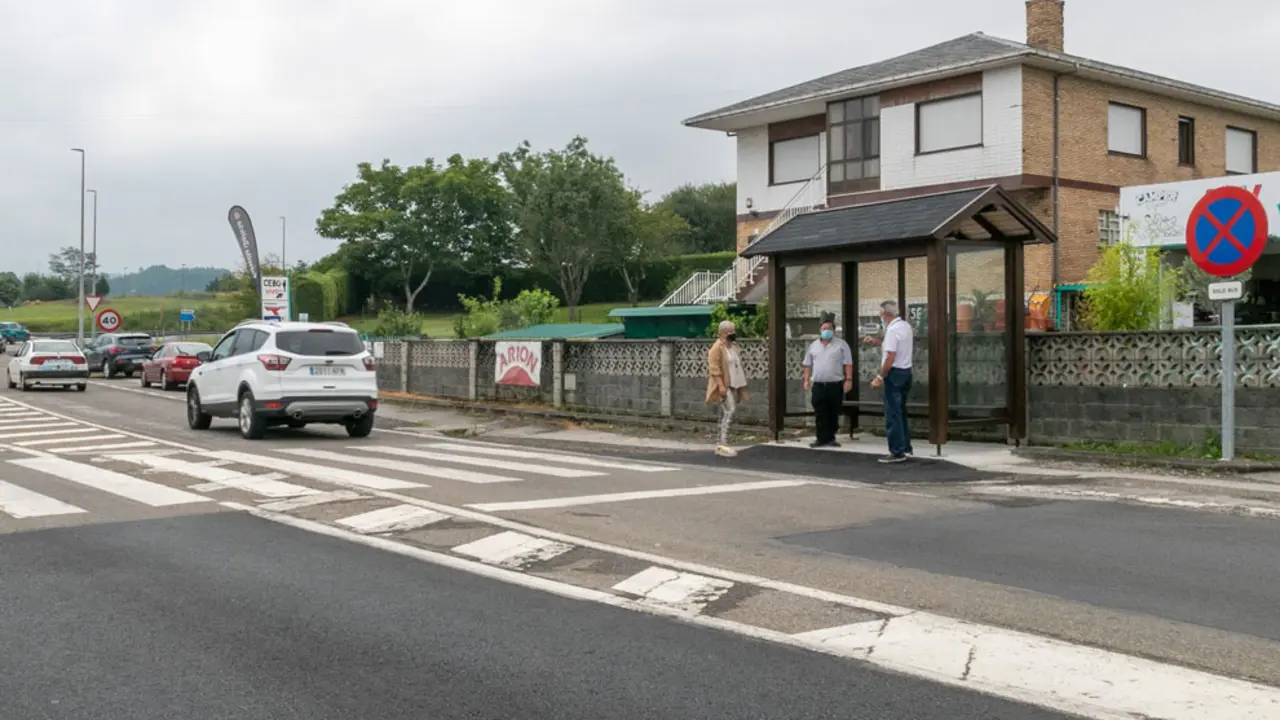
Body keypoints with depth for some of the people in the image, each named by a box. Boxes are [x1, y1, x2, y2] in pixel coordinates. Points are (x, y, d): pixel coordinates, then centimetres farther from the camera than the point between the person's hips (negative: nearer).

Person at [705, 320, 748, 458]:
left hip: (733, 385, 9)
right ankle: (723, 445, -20)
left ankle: (721, 446, 14)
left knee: (725, 414, 10)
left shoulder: (733, 345, 15)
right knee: (730, 411, -19)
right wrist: (721, 385, -24)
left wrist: (741, 384, 18)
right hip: (724, 386, -9)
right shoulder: (717, 347, -12)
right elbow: (714, 368, -18)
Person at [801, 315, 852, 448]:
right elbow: (808, 365, 15)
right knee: (820, 414, -1)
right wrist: (806, 380, 7)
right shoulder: (813, 346, 11)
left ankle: (830, 438, 13)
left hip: (836, 385, -2)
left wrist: (849, 380, -9)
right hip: (818, 385, 2)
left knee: (833, 414, 4)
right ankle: (822, 439, 2)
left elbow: (848, 364, -2)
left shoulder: (841, 344, 2)